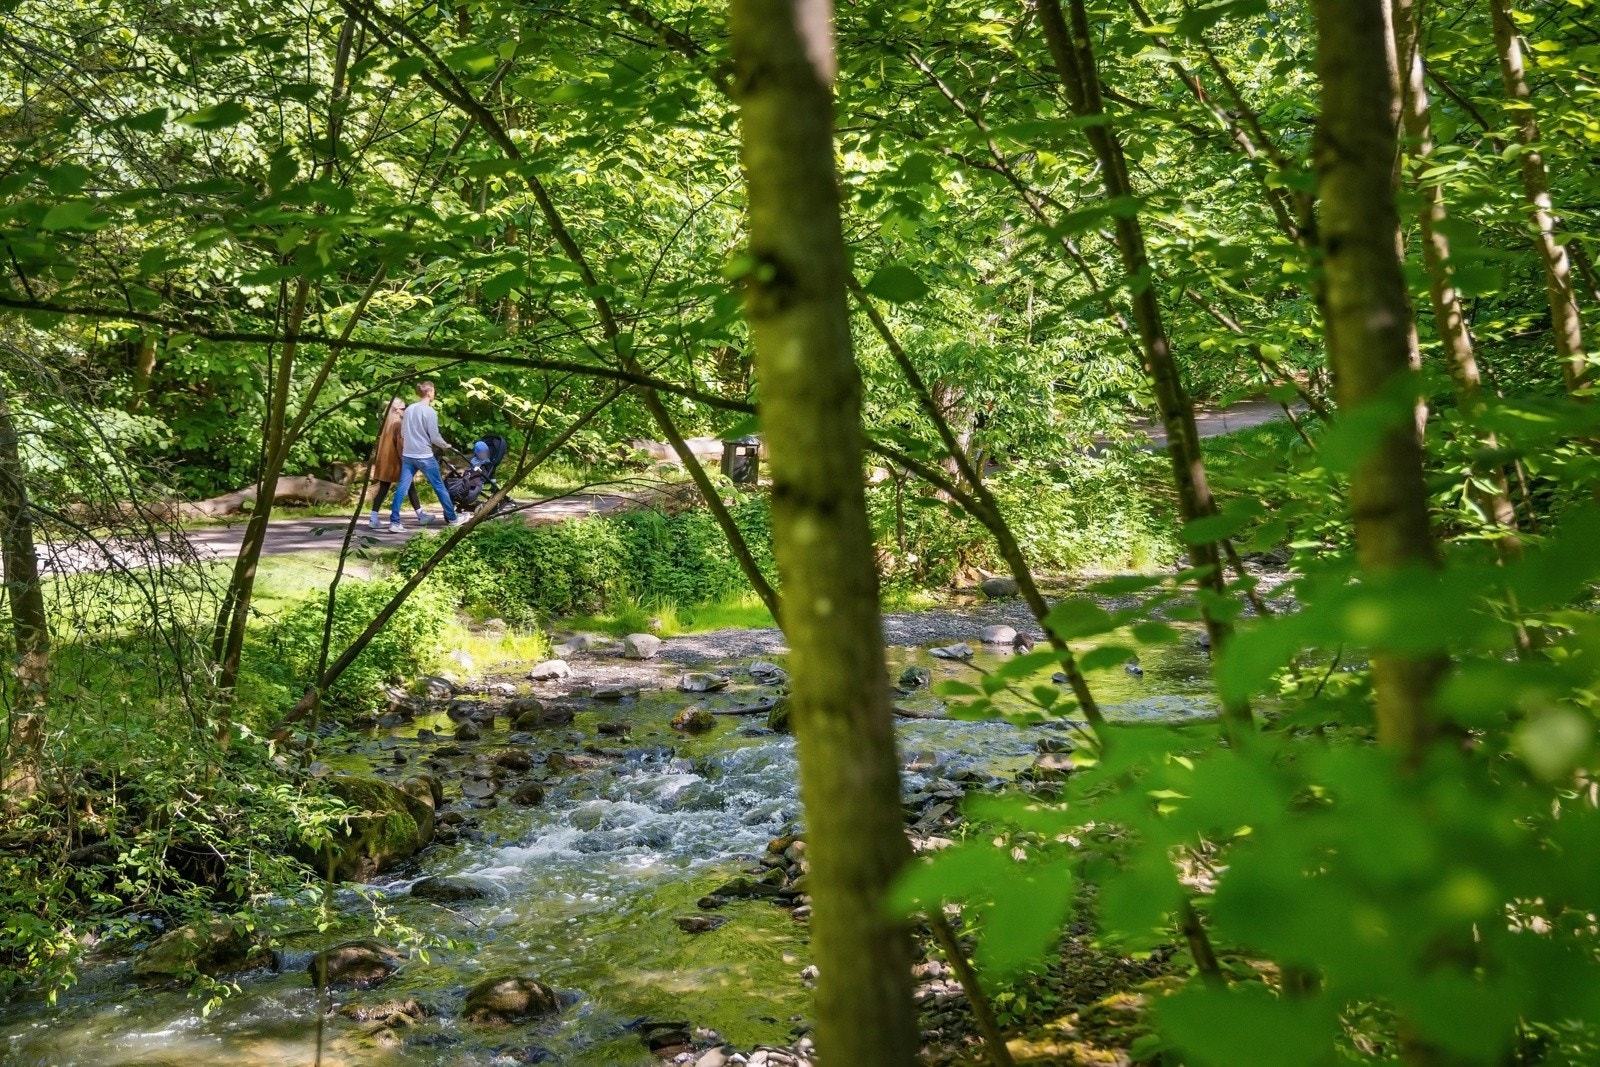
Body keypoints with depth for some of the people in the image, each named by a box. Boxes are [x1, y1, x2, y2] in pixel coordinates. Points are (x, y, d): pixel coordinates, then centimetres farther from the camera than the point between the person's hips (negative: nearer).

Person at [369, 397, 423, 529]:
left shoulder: (386, 421, 11)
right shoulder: (398, 423, -13)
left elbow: (380, 441, 15)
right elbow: (400, 444, -17)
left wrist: (376, 458, 20)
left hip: (384, 461, 7)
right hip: (395, 461, -7)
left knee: (383, 490, 5)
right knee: (410, 487, 4)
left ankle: (374, 519, -3)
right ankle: (420, 516, 11)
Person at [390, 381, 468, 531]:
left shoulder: (408, 410, 7)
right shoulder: (430, 412, -13)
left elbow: (402, 434, 14)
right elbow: (434, 437, -12)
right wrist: (446, 445, 6)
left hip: (407, 456, 6)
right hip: (424, 456, -6)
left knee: (402, 488, 3)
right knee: (440, 487, 7)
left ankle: (394, 522, -3)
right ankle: (452, 518, 16)